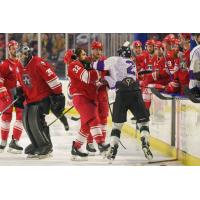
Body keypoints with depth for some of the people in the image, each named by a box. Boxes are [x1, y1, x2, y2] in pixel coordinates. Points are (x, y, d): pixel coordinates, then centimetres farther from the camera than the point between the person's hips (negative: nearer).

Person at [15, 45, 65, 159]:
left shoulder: (38, 64, -19)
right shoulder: (20, 68, 8)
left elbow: (52, 79, -19)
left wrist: (58, 94, -19)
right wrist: (20, 93, 11)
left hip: (43, 97, -9)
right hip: (30, 98, 9)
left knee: (36, 121, -19)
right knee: (27, 121, 3)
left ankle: (47, 147, -5)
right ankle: (36, 145, 20)